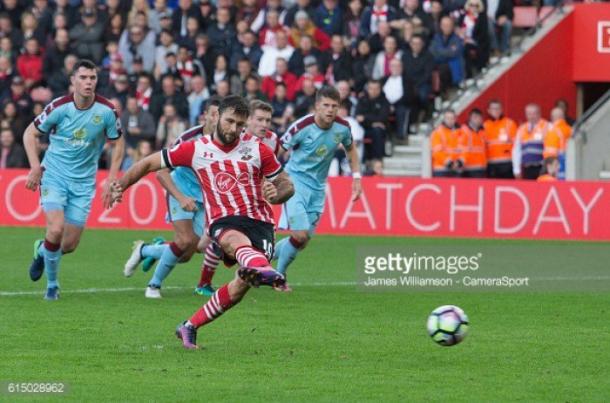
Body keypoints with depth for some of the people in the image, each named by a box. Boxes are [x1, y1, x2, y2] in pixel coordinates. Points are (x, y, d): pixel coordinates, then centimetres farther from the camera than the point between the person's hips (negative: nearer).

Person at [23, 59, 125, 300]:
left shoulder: (107, 111, -9)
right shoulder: (59, 107, -12)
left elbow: (118, 144, 6)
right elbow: (30, 133, 1)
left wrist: (111, 181, -1)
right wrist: (35, 167, -8)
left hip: (83, 182, 2)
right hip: (54, 175, -2)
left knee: (69, 245, 1)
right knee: (56, 229, -21)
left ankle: (42, 251, 37)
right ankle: (52, 284, 3)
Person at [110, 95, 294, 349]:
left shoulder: (257, 150, 7)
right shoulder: (196, 150, 6)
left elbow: (287, 186, 13)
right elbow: (150, 163, 16)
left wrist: (276, 194, -11)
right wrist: (121, 184, 6)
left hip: (258, 221, 2)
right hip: (223, 222, -2)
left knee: (242, 284, -18)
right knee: (235, 240, -39)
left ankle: (190, 327, 4)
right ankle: (263, 270, -79)